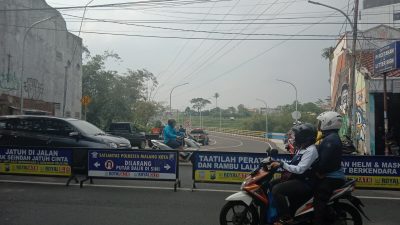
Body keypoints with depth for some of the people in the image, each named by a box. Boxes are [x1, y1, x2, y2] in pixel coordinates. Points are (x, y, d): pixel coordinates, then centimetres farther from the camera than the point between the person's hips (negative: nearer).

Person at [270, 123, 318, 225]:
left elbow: (300, 169, -27)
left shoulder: (310, 150, -18)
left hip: (305, 183, -10)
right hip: (297, 178, 10)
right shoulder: (303, 148, 14)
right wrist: (279, 163, 7)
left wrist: (282, 164, -26)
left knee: (276, 190, -23)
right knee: (273, 184, 8)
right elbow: (294, 166, 20)